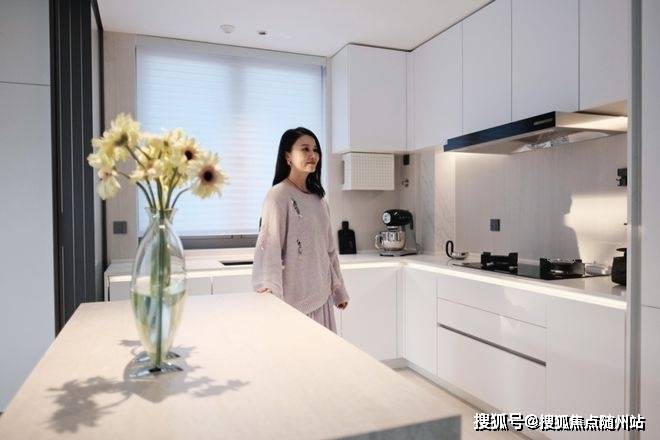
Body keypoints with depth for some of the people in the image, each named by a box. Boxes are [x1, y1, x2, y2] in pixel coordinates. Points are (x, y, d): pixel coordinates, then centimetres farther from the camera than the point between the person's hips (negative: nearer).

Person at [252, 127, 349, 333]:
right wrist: (269, 287, -32)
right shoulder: (278, 195, -10)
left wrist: (339, 289, 18)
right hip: (294, 296, -6)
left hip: (321, 295, 7)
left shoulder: (318, 197, 12)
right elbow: (269, 244, -19)